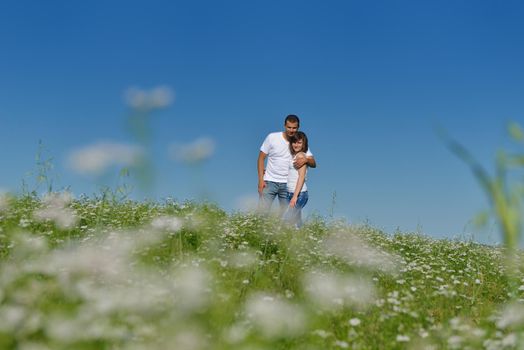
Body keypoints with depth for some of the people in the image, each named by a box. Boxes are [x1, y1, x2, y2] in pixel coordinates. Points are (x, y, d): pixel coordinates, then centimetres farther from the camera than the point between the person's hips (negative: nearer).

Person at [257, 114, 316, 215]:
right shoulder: (272, 137, -3)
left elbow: (313, 164, 1)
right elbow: (261, 158, 1)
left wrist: (306, 160, -24)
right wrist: (261, 179, -8)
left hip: (287, 184, 2)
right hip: (270, 181, -1)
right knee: (262, 210, -9)